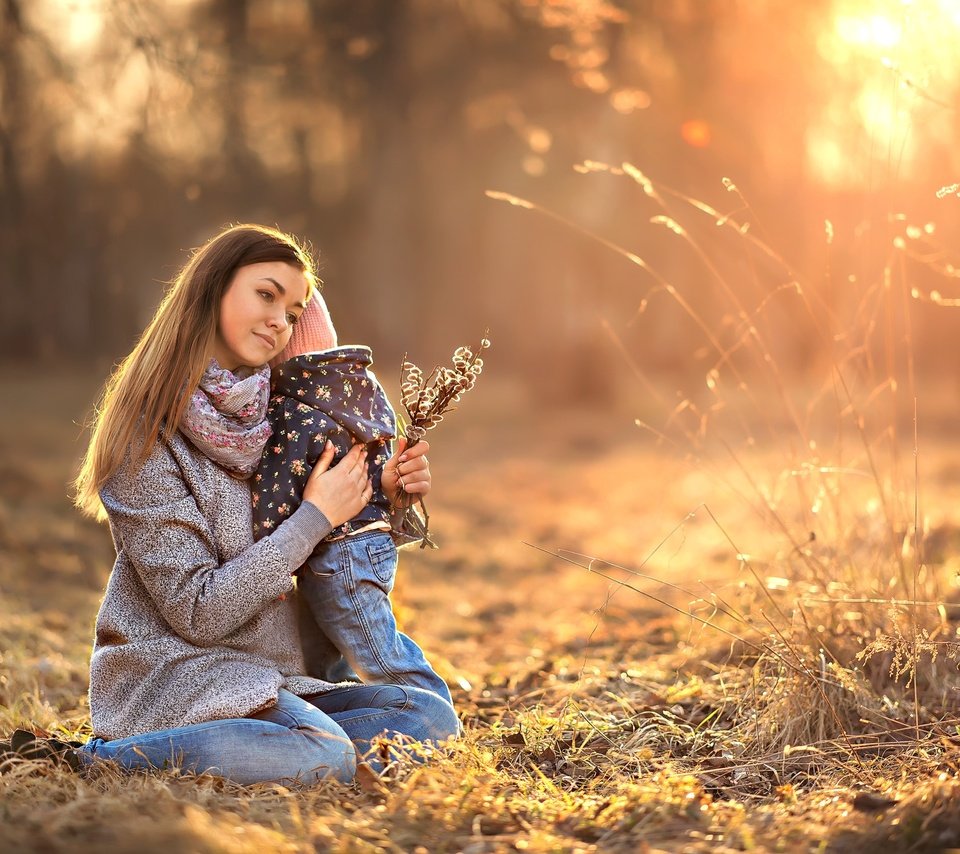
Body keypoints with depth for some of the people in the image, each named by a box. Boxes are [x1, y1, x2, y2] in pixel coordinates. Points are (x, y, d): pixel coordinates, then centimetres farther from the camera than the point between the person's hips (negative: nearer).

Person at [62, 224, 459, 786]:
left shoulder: (273, 416, 8)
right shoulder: (150, 433, -13)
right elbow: (197, 612, -18)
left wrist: (384, 496, -1)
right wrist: (315, 517, -15)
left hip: (267, 680, 7)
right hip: (173, 675, -7)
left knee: (432, 716, -9)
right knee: (326, 758, -31)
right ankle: (118, 755, -12)